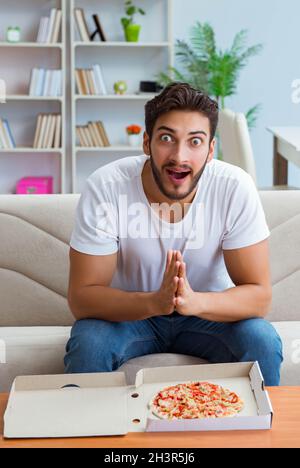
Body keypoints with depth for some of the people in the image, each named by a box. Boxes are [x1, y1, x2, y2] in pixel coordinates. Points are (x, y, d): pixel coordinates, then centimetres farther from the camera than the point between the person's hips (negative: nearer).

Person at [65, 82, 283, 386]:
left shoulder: (235, 188, -21)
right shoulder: (105, 187, -23)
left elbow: (258, 295, -19)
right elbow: (81, 297, -22)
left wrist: (195, 301, -40)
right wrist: (154, 302, -41)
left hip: (209, 311, 1)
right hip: (128, 313, -1)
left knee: (263, 343, -25)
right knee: (87, 346, -29)